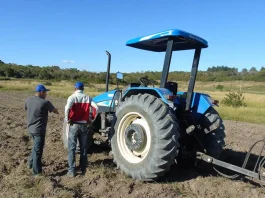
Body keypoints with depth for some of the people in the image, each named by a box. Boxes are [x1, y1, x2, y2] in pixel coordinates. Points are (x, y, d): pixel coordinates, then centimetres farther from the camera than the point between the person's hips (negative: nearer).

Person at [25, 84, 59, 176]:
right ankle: (37, 171, 12)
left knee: (35, 146, 28)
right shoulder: (45, 102, -19)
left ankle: (30, 163, 40)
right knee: (38, 150, 2)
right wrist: (57, 111, 15)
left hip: (30, 128, 7)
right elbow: (55, 111, -6)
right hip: (39, 130, -7)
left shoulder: (28, 100, 1)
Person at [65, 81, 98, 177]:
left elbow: (67, 108, -24)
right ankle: (83, 169, 20)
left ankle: (72, 171, 8)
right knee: (83, 148, 13)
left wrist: (67, 119, -10)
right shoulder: (88, 98, 3)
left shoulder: (72, 97, -6)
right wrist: (91, 120, 2)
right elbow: (96, 108, -9)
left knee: (72, 148, 6)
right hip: (84, 125, 3)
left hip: (74, 125, -3)